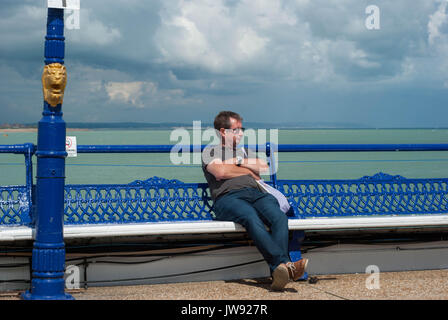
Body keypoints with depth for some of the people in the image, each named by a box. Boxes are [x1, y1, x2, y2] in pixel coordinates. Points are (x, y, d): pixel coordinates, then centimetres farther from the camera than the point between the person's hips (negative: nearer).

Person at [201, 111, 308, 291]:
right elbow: (221, 172, 2)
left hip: (255, 193, 5)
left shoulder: (244, 152, 39)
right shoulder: (210, 151, 24)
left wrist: (239, 162, 12)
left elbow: (264, 168, 20)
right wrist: (249, 171, 14)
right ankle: (285, 264, -55)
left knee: (279, 216, -32)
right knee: (251, 217, -40)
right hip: (228, 196, -4)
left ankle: (278, 271, -51)